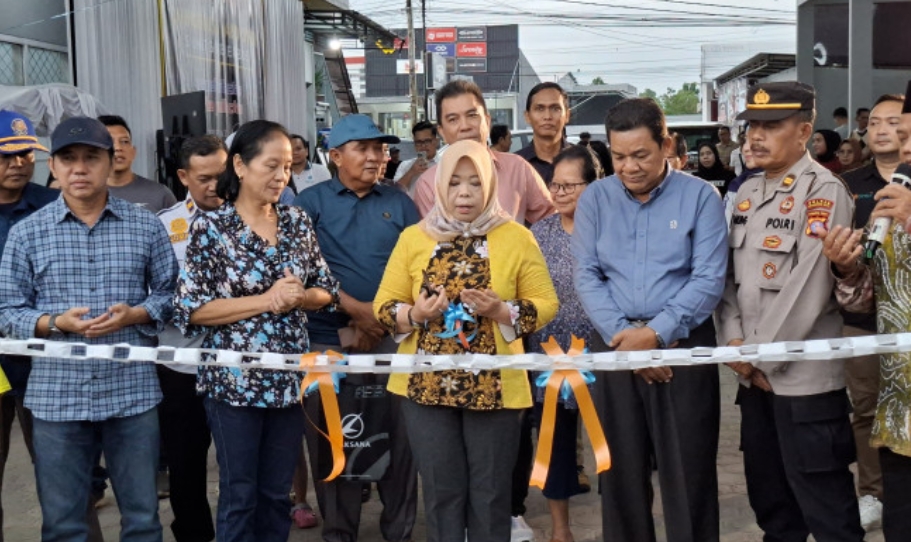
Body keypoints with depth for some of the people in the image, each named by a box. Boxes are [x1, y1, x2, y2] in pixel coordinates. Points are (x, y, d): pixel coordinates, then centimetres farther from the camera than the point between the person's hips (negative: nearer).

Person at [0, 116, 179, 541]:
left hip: (133, 393, 1)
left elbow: (171, 294, 6)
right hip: (57, 397, 0)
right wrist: (56, 323, -16)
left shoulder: (146, 227, 2)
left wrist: (134, 315, -13)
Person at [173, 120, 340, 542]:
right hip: (234, 379, -4)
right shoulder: (210, 228, -8)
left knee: (277, 492, 15)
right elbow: (192, 308, -13)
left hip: (289, 378, 4)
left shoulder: (298, 222, 4)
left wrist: (297, 297, -13)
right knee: (240, 494, 8)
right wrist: (267, 300, -19)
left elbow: (326, 291, 9)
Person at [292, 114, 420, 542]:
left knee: (398, 434, 4)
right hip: (330, 339, -1)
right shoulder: (311, 202, 4)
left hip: (391, 336, 2)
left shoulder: (399, 203, 10)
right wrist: (355, 308, -12)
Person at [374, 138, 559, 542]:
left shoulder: (517, 237, 1)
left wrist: (500, 310, -17)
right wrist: (415, 314, -16)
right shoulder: (413, 238, 4)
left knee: (489, 493, 7)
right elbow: (384, 305, 5)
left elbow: (545, 304, 0)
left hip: (494, 386, -1)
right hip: (426, 384, 1)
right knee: (441, 492, 9)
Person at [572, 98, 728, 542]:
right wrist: (620, 335, -13)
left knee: (688, 472, 4)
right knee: (620, 469, 11)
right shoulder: (594, 199, 5)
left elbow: (709, 278, -9)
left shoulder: (699, 196, -2)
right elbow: (585, 275, 0)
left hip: (683, 346, -2)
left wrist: (656, 334, -16)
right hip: (612, 347, 2)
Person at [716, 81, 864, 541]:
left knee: (823, 503, 0)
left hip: (803, 374, -7)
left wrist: (761, 354, -13)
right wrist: (733, 342, -3)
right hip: (753, 374, 7)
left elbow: (808, 287, -18)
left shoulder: (823, 192, -11)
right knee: (768, 495, 18)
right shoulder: (748, 193, 12)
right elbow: (728, 271, 11)